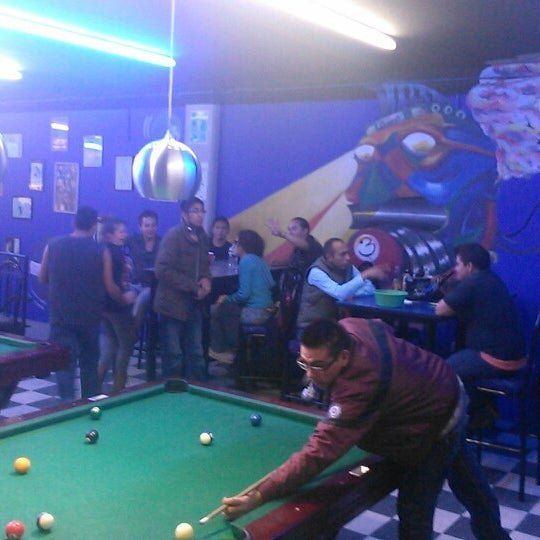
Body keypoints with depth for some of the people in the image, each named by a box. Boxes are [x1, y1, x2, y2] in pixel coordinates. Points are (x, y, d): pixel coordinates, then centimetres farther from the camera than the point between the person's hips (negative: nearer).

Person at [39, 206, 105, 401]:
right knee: (89, 363, 15)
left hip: (61, 316, 0)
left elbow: (43, 278, 9)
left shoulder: (53, 245, -1)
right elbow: (108, 286, -4)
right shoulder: (100, 251, -6)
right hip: (89, 317, 0)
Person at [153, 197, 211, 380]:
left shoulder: (202, 236, 8)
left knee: (196, 354, 12)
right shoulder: (173, 236, -13)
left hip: (194, 304, 7)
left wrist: (206, 279, -2)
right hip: (173, 303, -7)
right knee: (174, 355, 2)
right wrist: (193, 286, -19)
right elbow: (162, 270, -19)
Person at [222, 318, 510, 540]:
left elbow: (318, 453, -51)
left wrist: (257, 496, -54)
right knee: (467, 482, 31)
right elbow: (383, 326, 4)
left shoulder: (359, 388, -45)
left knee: (413, 512, -4)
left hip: (436, 425, -9)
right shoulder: (349, 327, -21)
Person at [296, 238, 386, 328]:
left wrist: (348, 293, -19)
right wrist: (365, 275, -30)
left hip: (335, 322, 6)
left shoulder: (348, 267, 0)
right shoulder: (317, 272, -18)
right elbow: (340, 294, -31)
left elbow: (369, 289, -4)